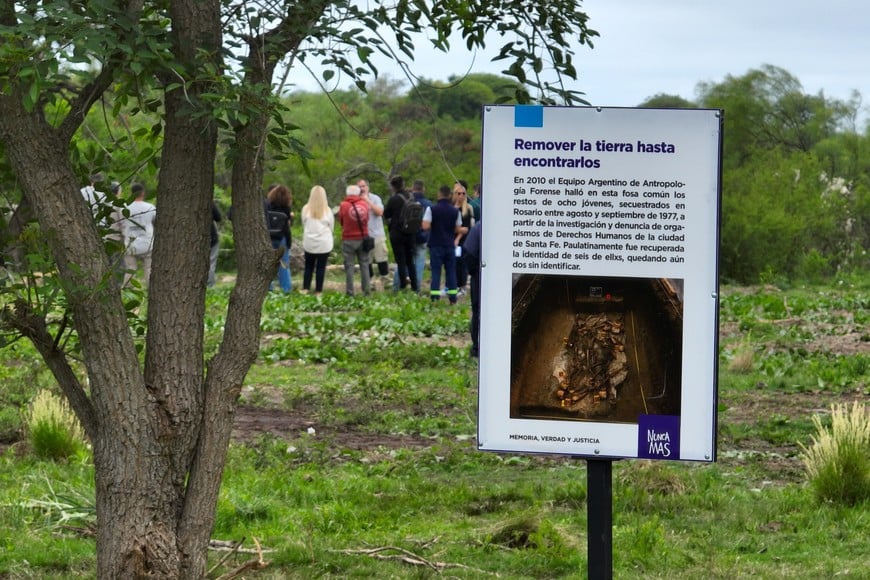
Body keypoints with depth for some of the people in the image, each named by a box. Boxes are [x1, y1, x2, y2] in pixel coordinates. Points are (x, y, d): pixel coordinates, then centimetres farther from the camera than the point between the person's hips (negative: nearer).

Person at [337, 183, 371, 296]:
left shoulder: (343, 205, -8)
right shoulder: (364, 205, -1)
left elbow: (341, 221, 2)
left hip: (348, 239, -2)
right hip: (363, 238, 2)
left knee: (349, 266, 2)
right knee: (364, 265, 9)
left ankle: (350, 292, -1)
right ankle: (366, 291, 8)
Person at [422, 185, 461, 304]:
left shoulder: (432, 209, -8)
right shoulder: (455, 211, 1)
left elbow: (425, 226, -15)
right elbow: (457, 229, 5)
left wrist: (433, 227, 6)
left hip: (436, 245, -2)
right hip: (450, 245, 2)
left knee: (436, 271, 0)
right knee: (451, 271, 8)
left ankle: (434, 298, -7)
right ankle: (453, 298, 7)